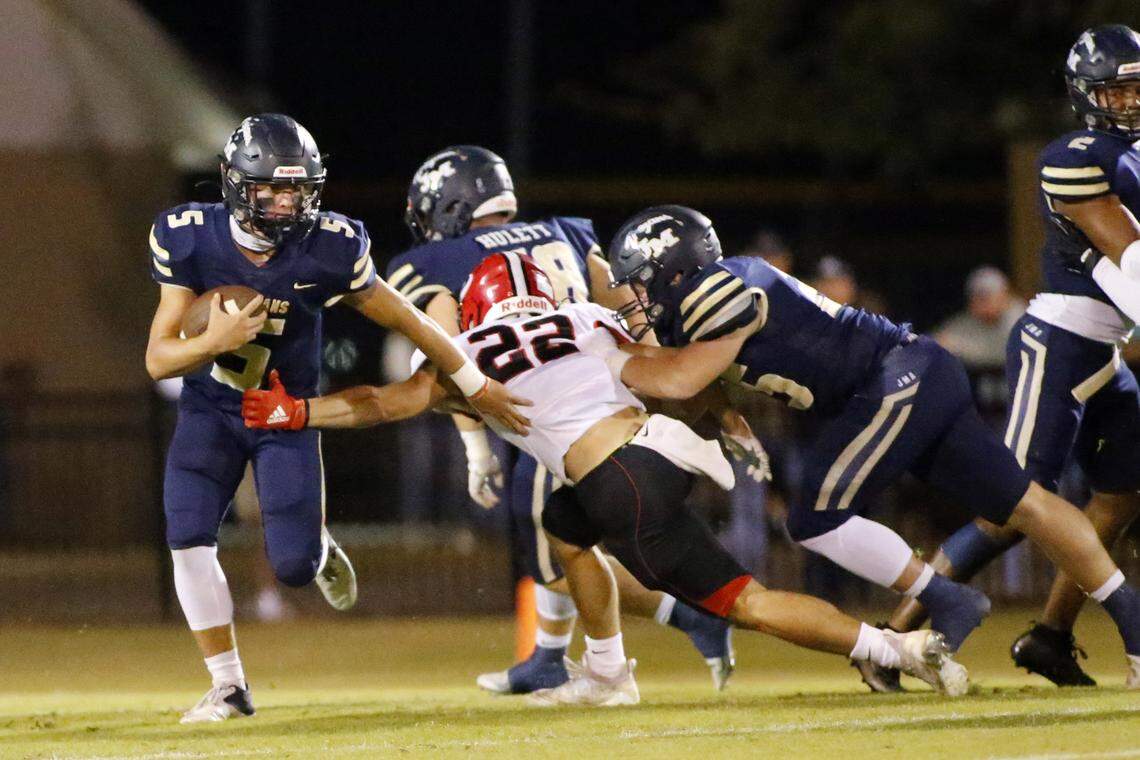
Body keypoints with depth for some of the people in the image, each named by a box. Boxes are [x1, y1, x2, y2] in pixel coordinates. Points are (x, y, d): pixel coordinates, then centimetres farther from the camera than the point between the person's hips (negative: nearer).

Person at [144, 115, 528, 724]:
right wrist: (217, 341, -38)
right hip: (209, 410, 1)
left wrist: (477, 387, 1)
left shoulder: (326, 250, -21)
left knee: (293, 567, -8)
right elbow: (158, 359, -16)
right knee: (188, 538, -17)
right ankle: (228, 687, -2)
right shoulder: (191, 240, -20)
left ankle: (318, 551, 33)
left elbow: (406, 320, -7)